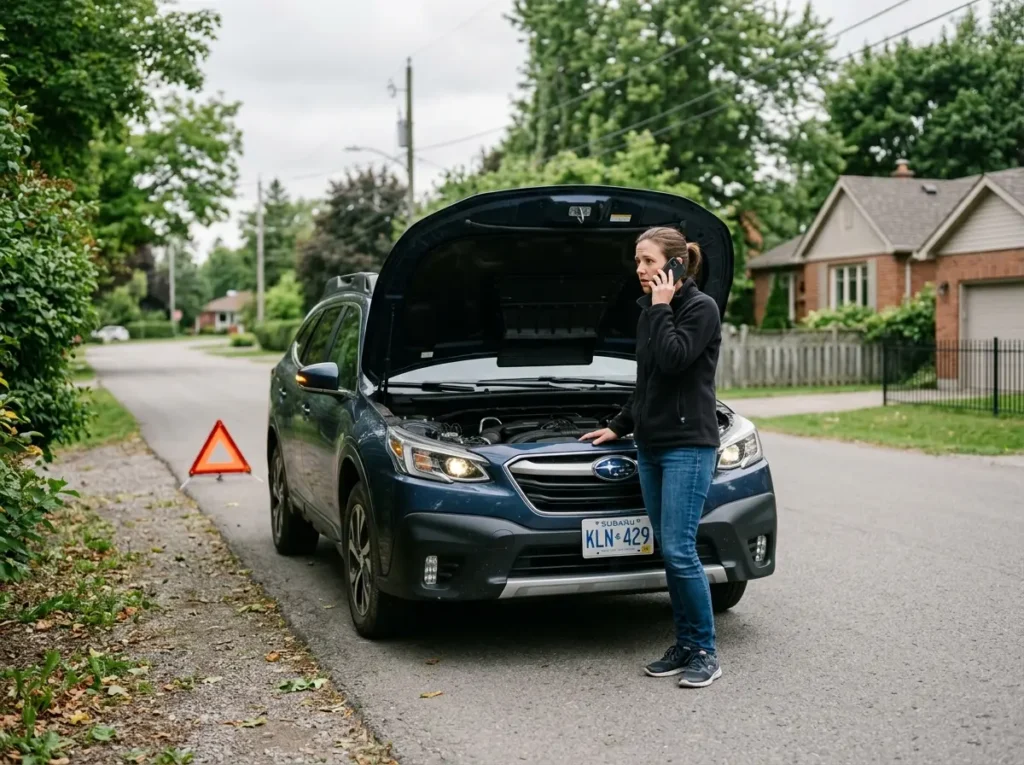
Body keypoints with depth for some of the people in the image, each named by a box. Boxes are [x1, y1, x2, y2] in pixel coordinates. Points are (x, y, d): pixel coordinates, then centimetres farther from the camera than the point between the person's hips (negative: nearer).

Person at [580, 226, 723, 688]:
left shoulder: (700, 308, -7)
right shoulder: (650, 311, 16)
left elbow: (674, 360, -23)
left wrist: (662, 307, -13)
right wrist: (619, 426, 25)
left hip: (688, 446, -8)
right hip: (651, 445, 8)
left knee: (679, 550, -10)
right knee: (667, 549, 9)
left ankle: (705, 651, 1)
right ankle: (684, 645, 17)